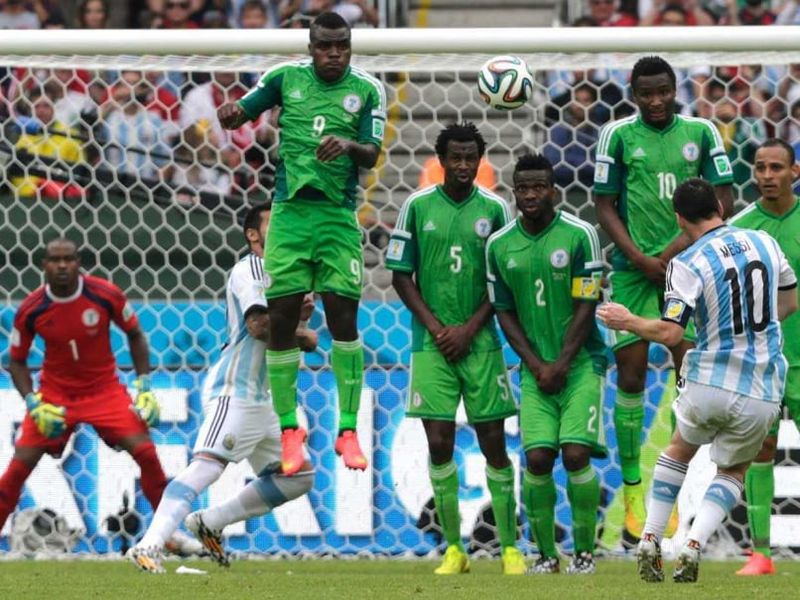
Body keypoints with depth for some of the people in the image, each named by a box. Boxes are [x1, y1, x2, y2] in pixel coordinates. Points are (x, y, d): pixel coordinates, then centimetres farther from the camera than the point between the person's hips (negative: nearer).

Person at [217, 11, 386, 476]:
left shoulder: (368, 90, 1)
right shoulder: (286, 78, 5)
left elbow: (372, 155, -5)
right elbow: (239, 114, 10)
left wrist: (348, 145, -27)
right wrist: (231, 114, -15)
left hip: (338, 216, -1)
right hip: (289, 212, 1)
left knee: (343, 319, -6)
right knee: (281, 320, -1)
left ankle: (348, 431, 2)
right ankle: (290, 430, 10)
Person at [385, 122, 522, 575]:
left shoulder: (494, 210, 3)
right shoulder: (417, 207, 2)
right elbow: (401, 275, 5)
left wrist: (469, 329, -6)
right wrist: (435, 327, -4)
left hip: (480, 340, 0)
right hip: (433, 343, 0)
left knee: (494, 443, 0)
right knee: (439, 443, -4)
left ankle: (511, 546, 6)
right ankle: (454, 549, 5)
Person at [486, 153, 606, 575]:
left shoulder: (579, 235, -7)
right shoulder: (499, 246, 3)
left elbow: (586, 307, -7)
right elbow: (505, 314, 8)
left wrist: (562, 364, -10)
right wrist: (536, 365, -2)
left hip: (580, 362, -3)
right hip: (536, 367, 3)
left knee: (575, 454, -13)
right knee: (537, 458, -8)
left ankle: (584, 551, 2)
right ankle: (545, 553, 6)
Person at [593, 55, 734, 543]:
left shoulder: (701, 133, 4)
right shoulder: (618, 136, 2)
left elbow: (723, 202, 3)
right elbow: (605, 207, 3)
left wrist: (675, 251, -8)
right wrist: (640, 259, -10)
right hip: (633, 270, -1)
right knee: (631, 374, -2)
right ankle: (633, 491, 4)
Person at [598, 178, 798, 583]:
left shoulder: (688, 264, -11)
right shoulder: (764, 242, 4)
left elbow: (669, 333, -18)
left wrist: (627, 321, -1)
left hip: (709, 383, -2)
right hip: (762, 393, 2)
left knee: (680, 450, 28)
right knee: (732, 471, 23)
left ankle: (649, 544, 20)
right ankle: (692, 547, 1)